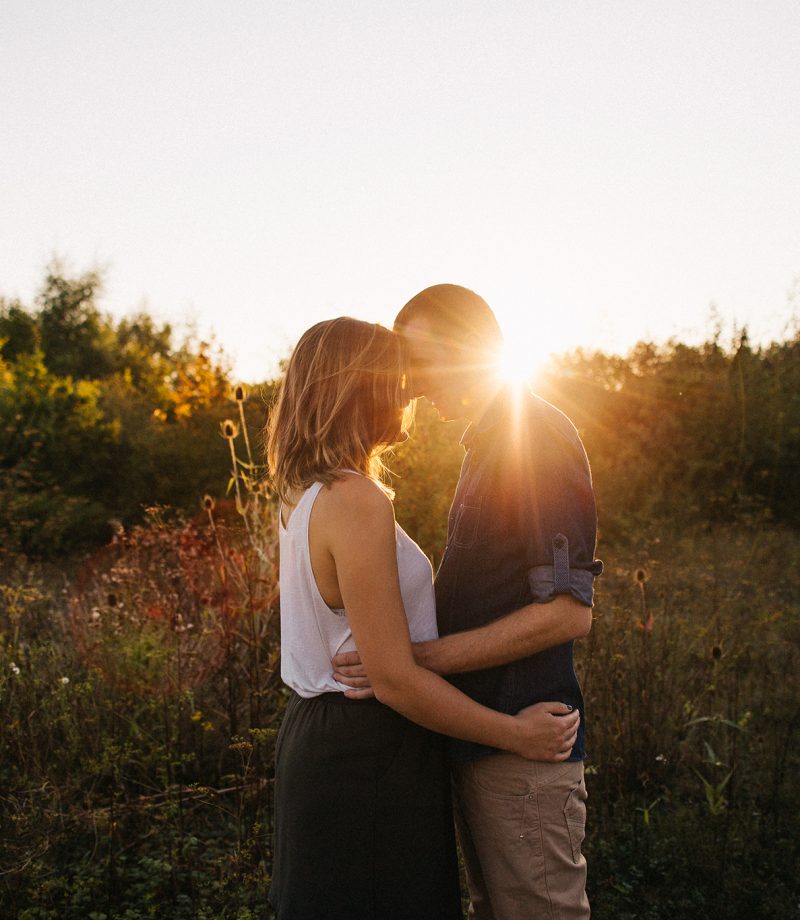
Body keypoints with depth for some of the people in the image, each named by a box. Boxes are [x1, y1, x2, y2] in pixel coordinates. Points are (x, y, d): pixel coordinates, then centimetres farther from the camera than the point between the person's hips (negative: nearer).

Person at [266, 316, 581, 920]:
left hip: (319, 737, 10)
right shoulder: (356, 501, -24)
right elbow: (395, 679, -24)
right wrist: (516, 734, -14)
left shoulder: (308, 496, 7)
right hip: (369, 761, -10)